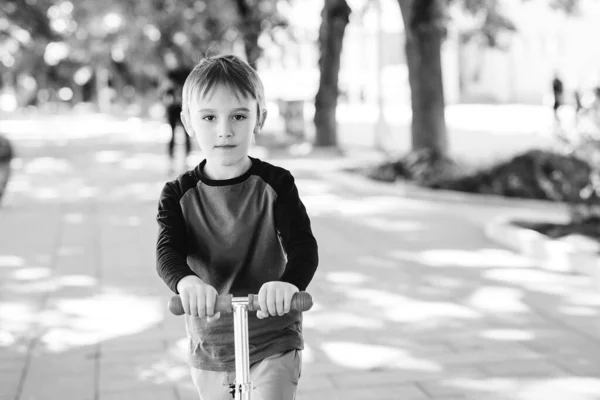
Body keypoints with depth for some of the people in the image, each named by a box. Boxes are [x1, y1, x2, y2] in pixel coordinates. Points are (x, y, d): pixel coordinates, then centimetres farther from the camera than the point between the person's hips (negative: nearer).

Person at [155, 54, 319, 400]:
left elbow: (303, 247, -18)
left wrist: (289, 282, -42)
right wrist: (186, 280, -42)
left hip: (274, 344, -2)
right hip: (209, 347, 3)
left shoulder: (275, 184, -8)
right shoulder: (180, 194, -3)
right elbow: (168, 251, -17)